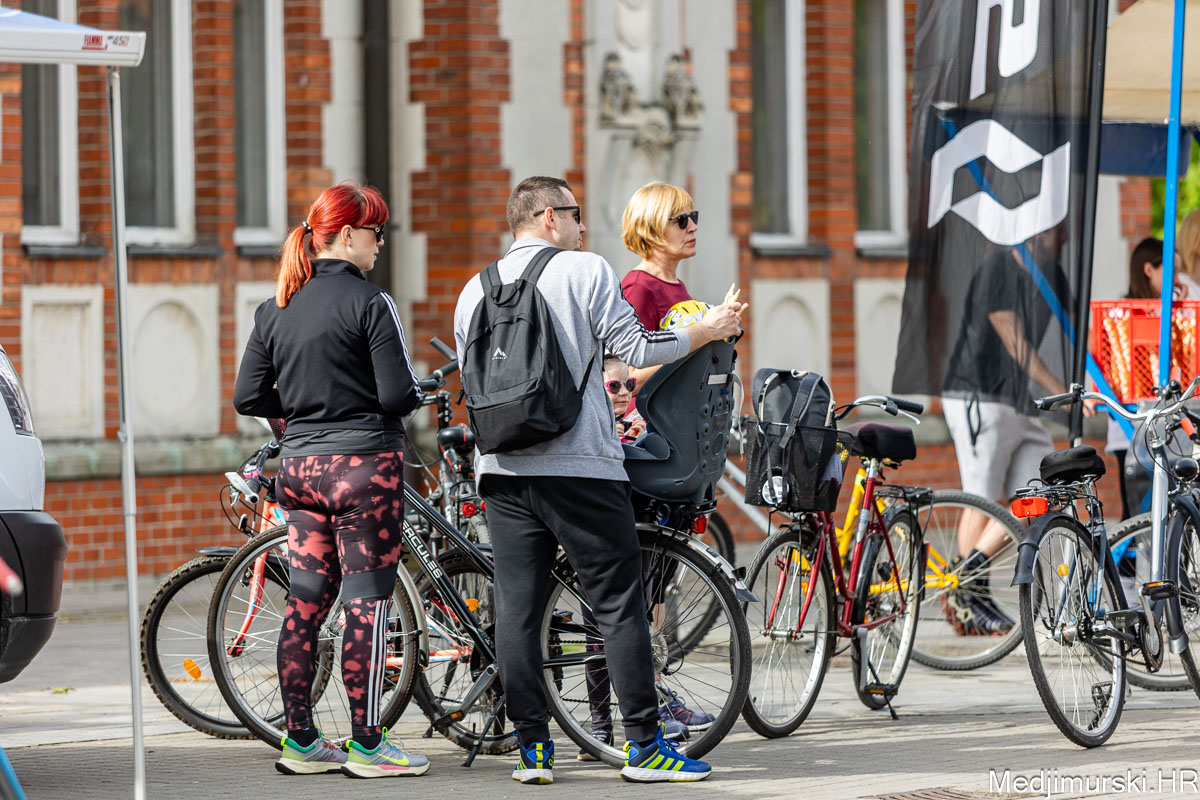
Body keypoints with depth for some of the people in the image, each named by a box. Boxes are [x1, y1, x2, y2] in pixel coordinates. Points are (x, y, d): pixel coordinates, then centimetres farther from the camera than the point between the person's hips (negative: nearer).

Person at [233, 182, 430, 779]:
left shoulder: (275, 309, 8)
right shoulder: (368, 303, -12)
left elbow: (249, 398, 6)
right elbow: (397, 394, -16)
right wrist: (418, 393, 6)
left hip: (300, 466, 6)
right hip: (364, 463, -6)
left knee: (304, 602, 9)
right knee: (367, 603, -2)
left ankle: (300, 740, 12)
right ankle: (366, 743, 0)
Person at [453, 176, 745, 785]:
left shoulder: (474, 291, 13)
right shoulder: (584, 271, -2)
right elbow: (633, 349, -6)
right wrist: (706, 331, 7)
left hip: (500, 467, 5)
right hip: (579, 466, -5)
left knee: (517, 608, 5)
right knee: (619, 603, 0)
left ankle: (532, 748, 2)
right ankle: (643, 744, -1)